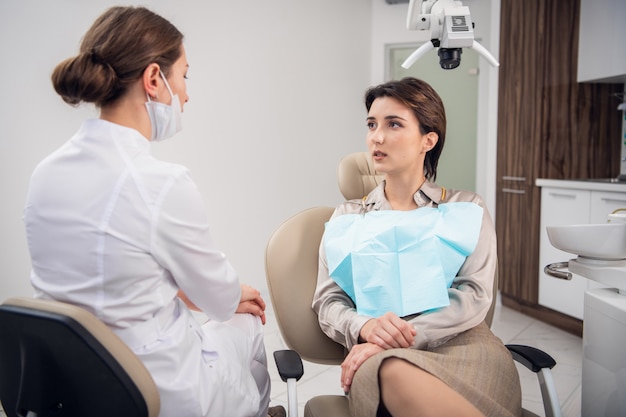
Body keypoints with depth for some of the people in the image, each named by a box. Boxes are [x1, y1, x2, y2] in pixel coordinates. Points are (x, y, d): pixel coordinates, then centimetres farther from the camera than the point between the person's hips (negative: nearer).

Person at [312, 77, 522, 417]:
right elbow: (328, 301, 7)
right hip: (382, 355, 1)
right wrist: (365, 328, -17)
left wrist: (406, 335, -18)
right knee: (394, 374, -38)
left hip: (459, 343, 0)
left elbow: (474, 297, -2)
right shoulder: (347, 217, 15)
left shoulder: (466, 208, 11)